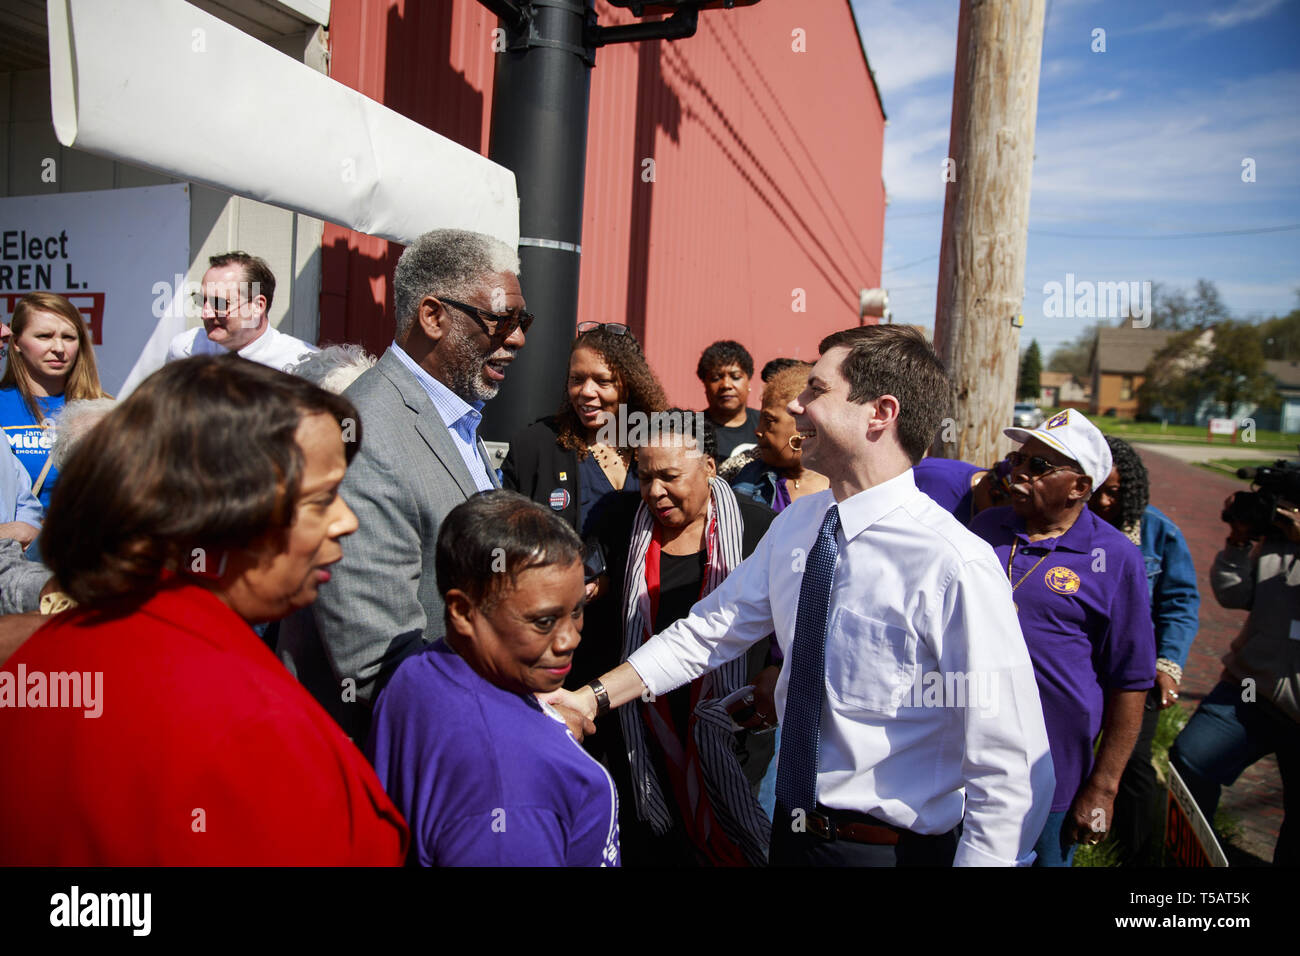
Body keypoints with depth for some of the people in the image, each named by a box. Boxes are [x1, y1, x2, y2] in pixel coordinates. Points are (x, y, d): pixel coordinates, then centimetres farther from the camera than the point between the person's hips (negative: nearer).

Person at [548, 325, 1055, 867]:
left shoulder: (955, 566, -24)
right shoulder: (794, 525, -3)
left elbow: (1012, 773, -22)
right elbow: (707, 633, 5)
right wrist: (593, 699, 2)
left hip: (894, 846, -6)